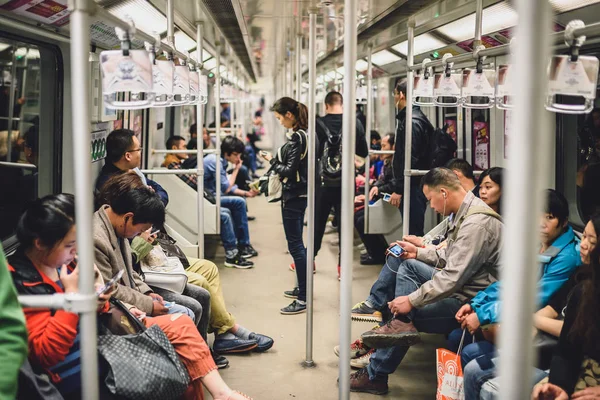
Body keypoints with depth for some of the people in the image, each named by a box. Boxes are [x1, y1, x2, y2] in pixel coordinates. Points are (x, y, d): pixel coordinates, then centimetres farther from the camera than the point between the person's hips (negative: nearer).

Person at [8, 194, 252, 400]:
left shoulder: (58, 262, 4)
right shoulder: (20, 282, -22)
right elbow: (45, 354, -25)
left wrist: (96, 304, -6)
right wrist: (72, 294, -26)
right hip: (83, 371, -9)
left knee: (181, 325, -1)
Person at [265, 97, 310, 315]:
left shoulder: (296, 138, -18)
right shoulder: (303, 134, 11)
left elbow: (290, 171, -20)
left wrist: (272, 161, -6)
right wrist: (277, 161, 9)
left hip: (294, 197, -10)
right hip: (300, 194, 10)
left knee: (295, 245, -7)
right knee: (297, 243, 19)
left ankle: (303, 299, -4)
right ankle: (302, 288, 30)